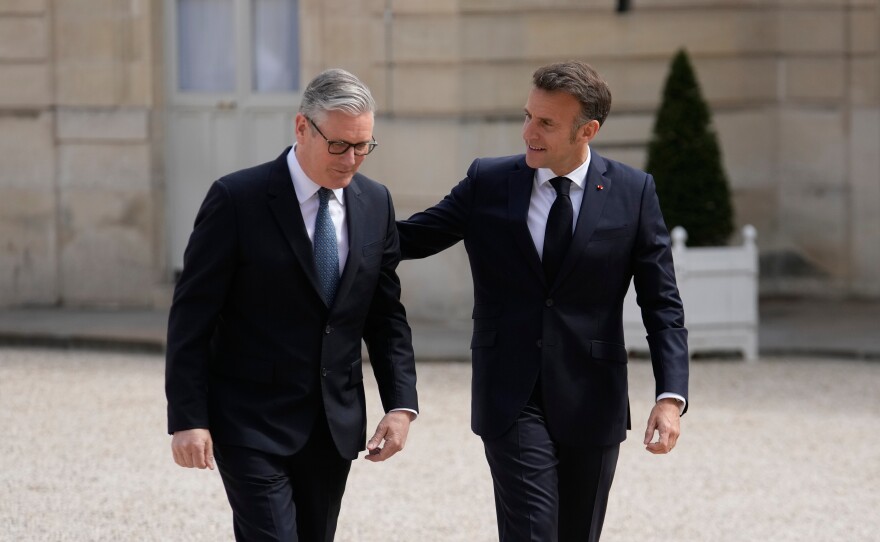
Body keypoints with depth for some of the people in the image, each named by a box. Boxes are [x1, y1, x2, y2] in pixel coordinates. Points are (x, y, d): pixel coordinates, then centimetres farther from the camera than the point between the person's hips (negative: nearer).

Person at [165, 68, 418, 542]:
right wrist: (187, 419, -14)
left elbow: (386, 316, 11)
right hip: (252, 425, -5)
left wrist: (401, 404, 0)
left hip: (335, 426, 5)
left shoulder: (375, 203, 5)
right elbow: (191, 317, -9)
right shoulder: (237, 199, -10)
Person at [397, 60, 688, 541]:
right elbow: (409, 238, 3)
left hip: (591, 404, 1)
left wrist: (671, 396, -13)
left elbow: (662, 304, -1)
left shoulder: (633, 193, -2)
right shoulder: (488, 183, 0)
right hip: (512, 400, -1)